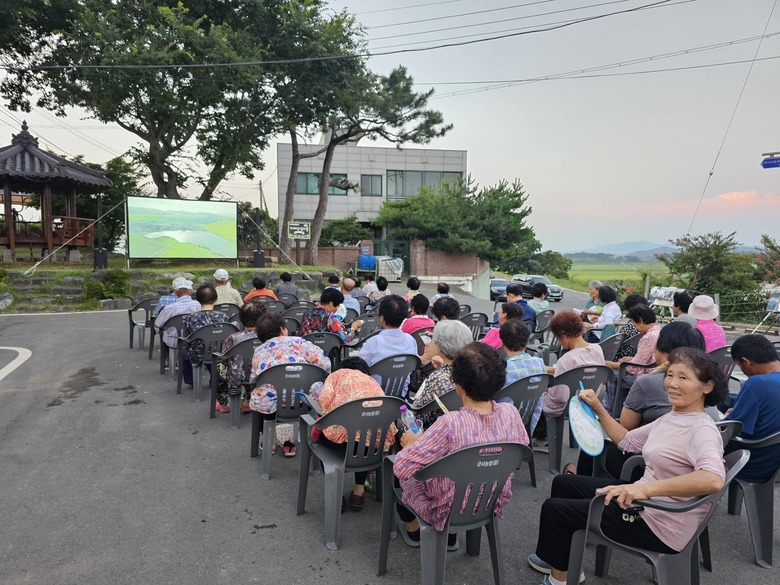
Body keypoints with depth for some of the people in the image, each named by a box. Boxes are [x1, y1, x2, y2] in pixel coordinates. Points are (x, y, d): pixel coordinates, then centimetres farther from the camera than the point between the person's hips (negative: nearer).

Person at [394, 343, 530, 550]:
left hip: (448, 513, -5)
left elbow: (401, 468, -31)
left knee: (406, 474, 22)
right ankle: (451, 536, 41)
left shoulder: (450, 424, -36)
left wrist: (411, 444, -11)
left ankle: (413, 529, 46)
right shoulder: (511, 413, -19)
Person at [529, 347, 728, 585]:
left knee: (554, 508, -1)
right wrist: (598, 409, 7)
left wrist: (645, 488, -48)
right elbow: (627, 441, 17)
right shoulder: (671, 418, 6)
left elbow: (713, 479, -41)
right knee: (563, 483, 16)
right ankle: (557, 557, 32)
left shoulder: (702, 430, -22)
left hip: (659, 525, -9)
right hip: (644, 502, 9)